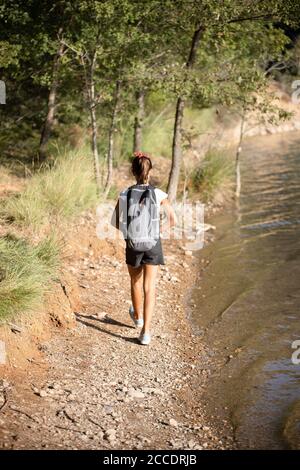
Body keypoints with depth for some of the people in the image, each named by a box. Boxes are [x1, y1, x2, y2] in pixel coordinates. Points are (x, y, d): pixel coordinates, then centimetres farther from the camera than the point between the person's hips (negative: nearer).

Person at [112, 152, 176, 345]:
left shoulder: (125, 194, -9)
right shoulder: (159, 194, -12)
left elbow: (116, 222, -3)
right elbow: (173, 221, -7)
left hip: (132, 244, 2)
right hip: (152, 244, -1)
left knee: (135, 282, 24)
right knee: (149, 288, 2)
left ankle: (138, 316, 48)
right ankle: (146, 331, -6)